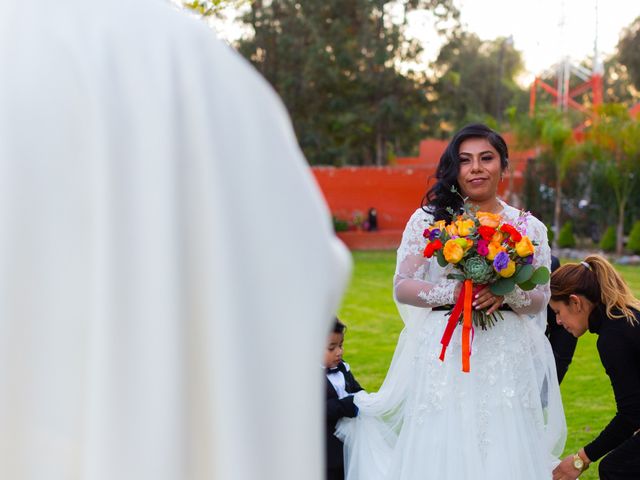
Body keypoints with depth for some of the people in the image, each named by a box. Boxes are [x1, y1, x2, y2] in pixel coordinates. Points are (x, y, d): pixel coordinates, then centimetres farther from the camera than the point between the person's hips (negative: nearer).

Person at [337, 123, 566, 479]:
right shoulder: (429, 219, 4)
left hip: (506, 357, 1)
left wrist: (507, 294, -16)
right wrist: (450, 293, -17)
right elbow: (402, 287, -1)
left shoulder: (529, 228, 8)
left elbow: (540, 300, 5)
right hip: (444, 353, -1)